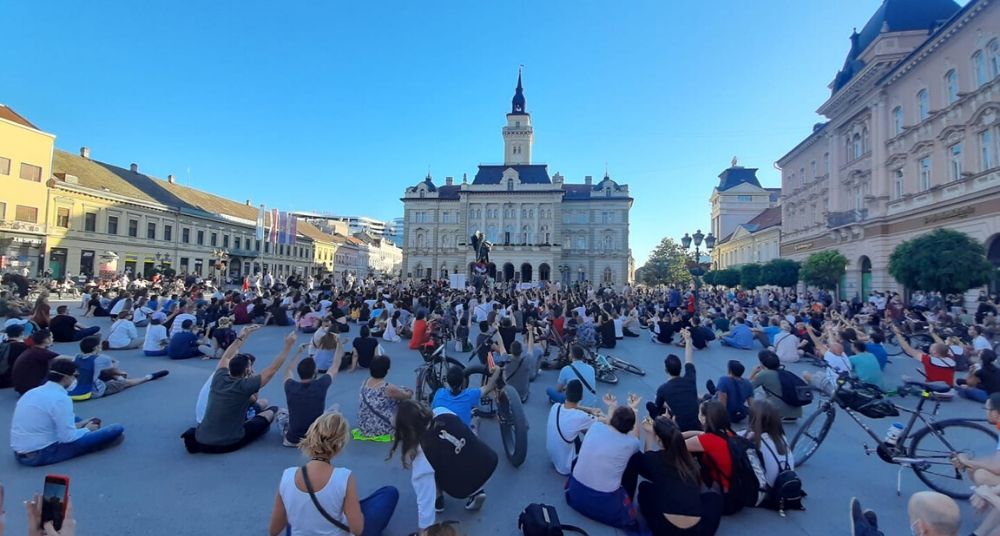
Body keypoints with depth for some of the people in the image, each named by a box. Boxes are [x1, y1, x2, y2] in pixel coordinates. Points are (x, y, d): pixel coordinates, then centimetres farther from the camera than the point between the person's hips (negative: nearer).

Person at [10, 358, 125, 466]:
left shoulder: (33, 392, 6)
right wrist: (87, 429, 1)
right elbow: (68, 438, -18)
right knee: (117, 430, -11)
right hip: (43, 454, -9)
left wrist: (78, 425, 16)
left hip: (20, 454, 10)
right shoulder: (60, 398, -20)